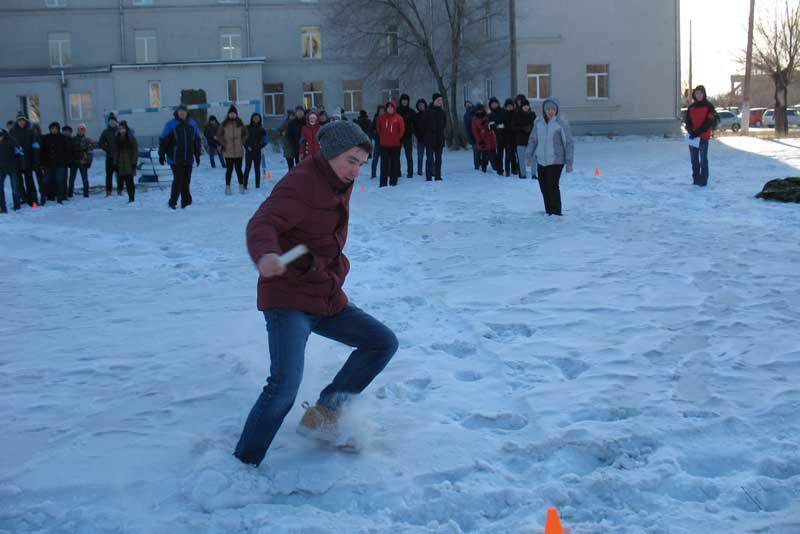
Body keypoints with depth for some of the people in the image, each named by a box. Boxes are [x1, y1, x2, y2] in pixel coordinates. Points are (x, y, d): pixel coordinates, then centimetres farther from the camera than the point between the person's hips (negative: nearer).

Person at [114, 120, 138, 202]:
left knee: (129, 181, -6)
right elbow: (116, 151, 14)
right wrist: (115, 163, 8)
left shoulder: (131, 138, -2)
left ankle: (131, 197, 0)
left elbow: (135, 151, -3)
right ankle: (130, 197, 6)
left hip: (129, 163, -4)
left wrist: (134, 163, -10)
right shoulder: (117, 139, 11)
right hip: (121, 163, 4)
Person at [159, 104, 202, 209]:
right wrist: (161, 154, -5)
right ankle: (173, 201, 1)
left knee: (186, 181, 5)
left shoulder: (192, 124, 10)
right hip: (175, 159, -4)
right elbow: (163, 140, -3)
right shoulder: (171, 124, -4)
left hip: (188, 159, 4)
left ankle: (186, 201, 13)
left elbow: (197, 140, 19)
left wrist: (197, 155, 19)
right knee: (178, 180, -10)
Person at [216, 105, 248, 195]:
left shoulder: (240, 124, 4)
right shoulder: (224, 124, 0)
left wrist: (242, 142, 7)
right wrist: (223, 144, 1)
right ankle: (227, 187, 10)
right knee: (229, 169, 2)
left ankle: (241, 186, 14)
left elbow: (245, 134, 17)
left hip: (238, 151, 1)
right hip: (228, 151, -1)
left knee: (238, 169, 3)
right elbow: (219, 135, 8)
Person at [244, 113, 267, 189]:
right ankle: (244, 184, -5)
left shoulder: (261, 129, 6)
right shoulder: (247, 128, 4)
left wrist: (260, 146, -4)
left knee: (257, 168, 5)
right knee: (247, 168, -6)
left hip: (257, 151, 1)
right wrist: (247, 146, -8)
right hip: (249, 151, -1)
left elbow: (265, 140, 8)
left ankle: (258, 184, 9)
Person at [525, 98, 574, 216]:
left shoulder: (561, 123, -10)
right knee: (544, 186, 10)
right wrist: (529, 155, 10)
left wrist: (569, 162, -9)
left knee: (552, 186, -13)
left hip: (556, 161, -5)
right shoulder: (538, 122, 3)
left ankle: (556, 213, -3)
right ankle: (548, 211, 25)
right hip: (541, 161, 5)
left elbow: (569, 143, -7)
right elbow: (533, 140, 14)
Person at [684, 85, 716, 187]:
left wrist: (697, 133, -16)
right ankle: (696, 179, 17)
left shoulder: (709, 106, -2)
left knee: (703, 159, -5)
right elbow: (687, 121, 8)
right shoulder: (691, 107, 11)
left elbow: (709, 122, -10)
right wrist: (691, 131, -11)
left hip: (703, 137, -5)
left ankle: (703, 180, -1)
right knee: (694, 159, 9)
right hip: (692, 137, 5)